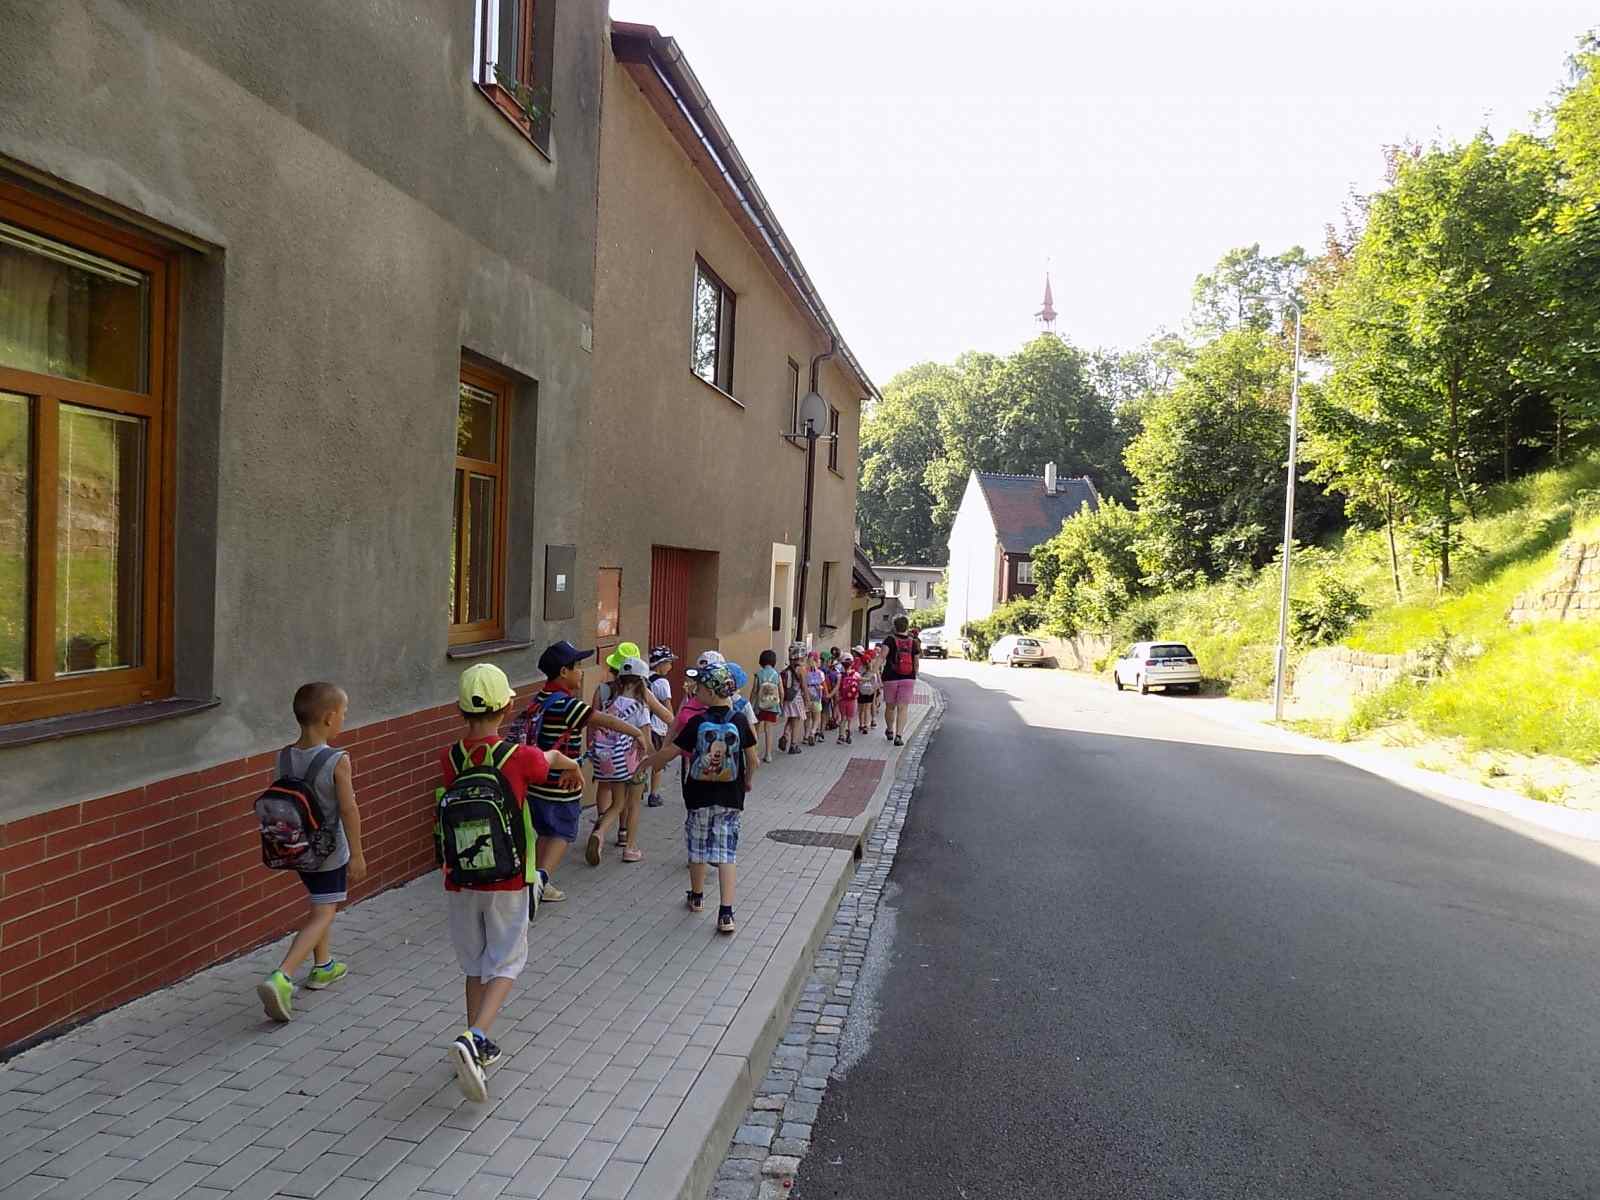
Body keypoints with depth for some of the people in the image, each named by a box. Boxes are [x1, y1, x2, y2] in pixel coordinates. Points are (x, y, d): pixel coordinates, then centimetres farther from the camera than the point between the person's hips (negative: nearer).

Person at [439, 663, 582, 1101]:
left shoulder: (449, 759, -5)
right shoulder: (519, 757, -15)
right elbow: (550, 759, 9)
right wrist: (571, 762, 35)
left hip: (459, 883, 4)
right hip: (507, 884, -4)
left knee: (475, 966, 18)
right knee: (505, 964, 7)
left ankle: (478, 1048, 26)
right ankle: (473, 1039, -12)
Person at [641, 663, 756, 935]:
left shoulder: (697, 722, -12)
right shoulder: (740, 721, -7)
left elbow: (670, 752, -8)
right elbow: (752, 760, 0)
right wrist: (748, 781, 20)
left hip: (699, 795, -1)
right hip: (731, 797, 1)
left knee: (699, 847, 18)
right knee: (726, 851, 3)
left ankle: (697, 897, 36)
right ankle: (726, 913, -4)